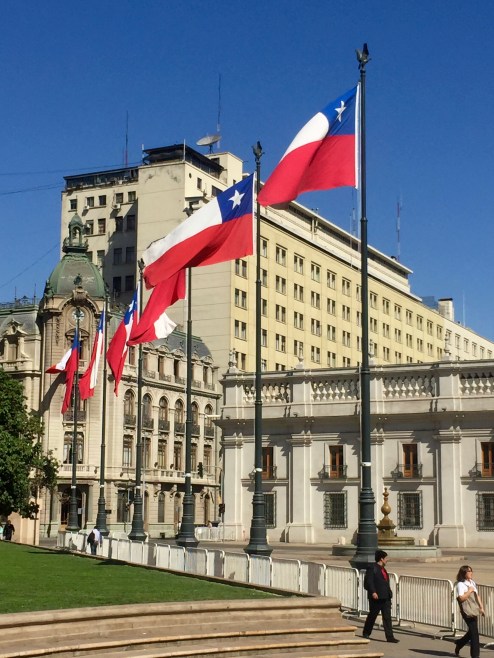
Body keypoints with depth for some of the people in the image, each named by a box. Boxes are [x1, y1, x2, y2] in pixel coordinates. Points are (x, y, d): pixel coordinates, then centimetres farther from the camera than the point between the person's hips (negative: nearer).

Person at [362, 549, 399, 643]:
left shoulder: (383, 569, 15)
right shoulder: (372, 568, -12)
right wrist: (373, 592, -28)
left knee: (387, 617, 0)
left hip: (385, 597, 7)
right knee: (372, 615, 8)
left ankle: (390, 636, -3)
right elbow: (368, 582, -19)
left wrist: (389, 593, 20)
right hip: (376, 597, -7)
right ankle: (366, 633, 26)